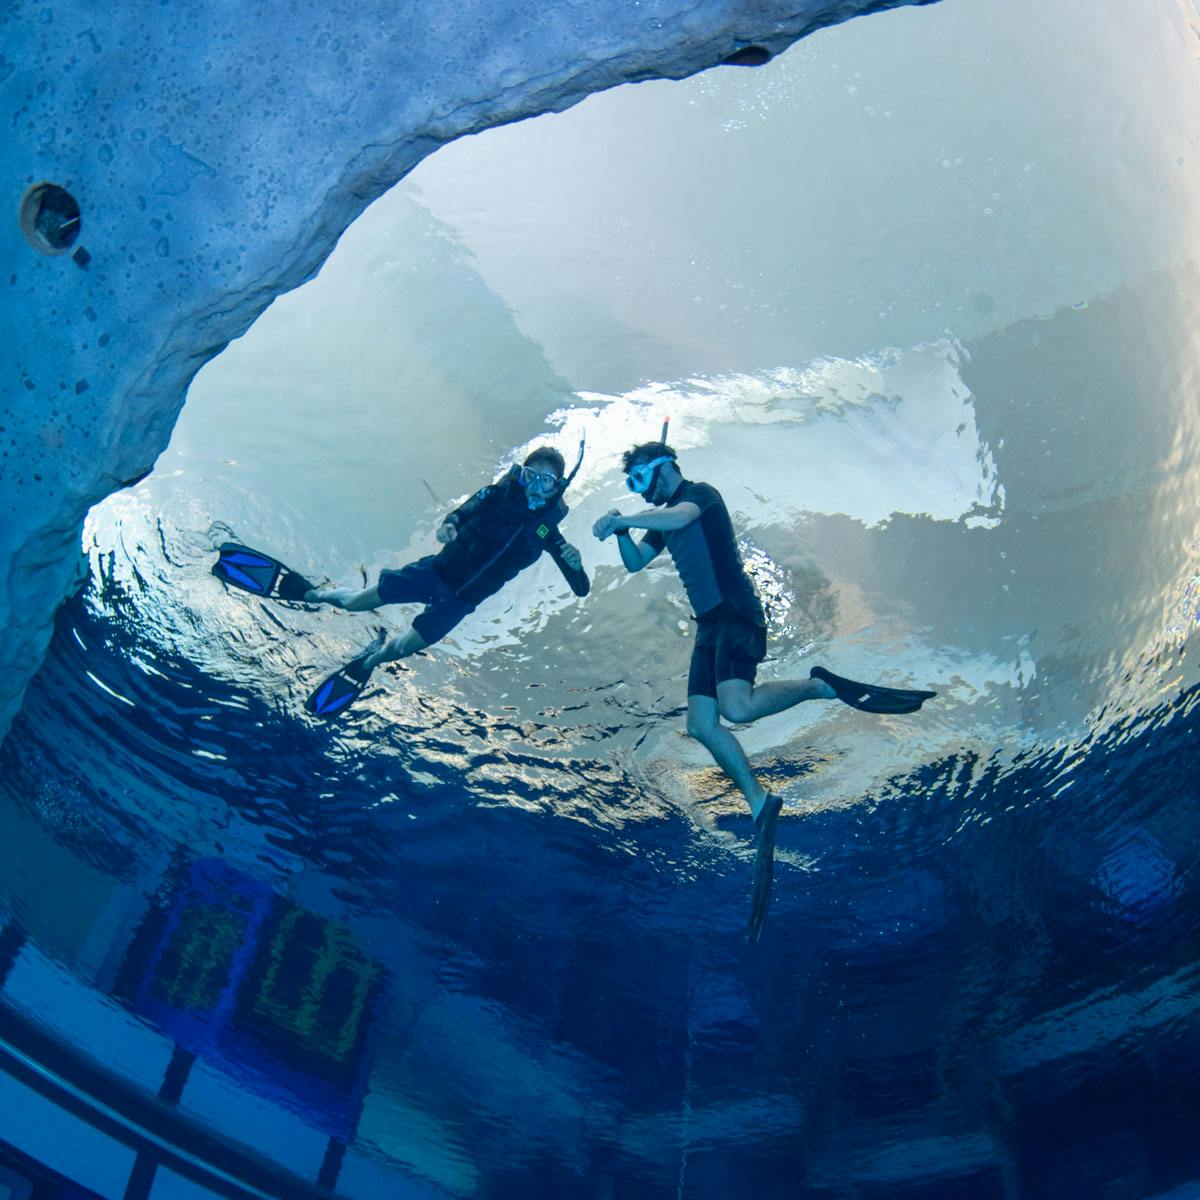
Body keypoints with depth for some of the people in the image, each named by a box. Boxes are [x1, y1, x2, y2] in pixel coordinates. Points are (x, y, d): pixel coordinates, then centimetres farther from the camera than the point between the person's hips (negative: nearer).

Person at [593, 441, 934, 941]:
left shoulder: (700, 494, -2)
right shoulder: (663, 518, 24)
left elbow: (679, 518, -23)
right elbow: (634, 562, 21)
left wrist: (620, 520, -18)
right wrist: (620, 530, 3)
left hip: (736, 615, -9)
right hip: (709, 625, 9)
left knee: (736, 707, -29)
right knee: (701, 724, -4)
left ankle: (822, 686, -10)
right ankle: (760, 805, 1)